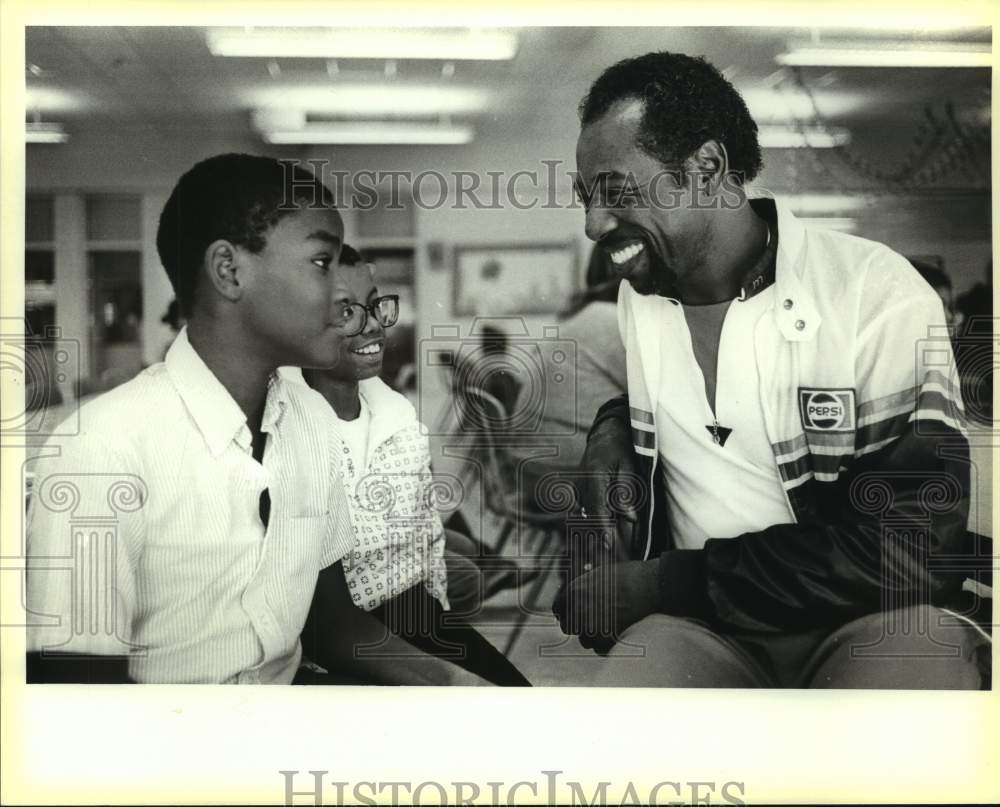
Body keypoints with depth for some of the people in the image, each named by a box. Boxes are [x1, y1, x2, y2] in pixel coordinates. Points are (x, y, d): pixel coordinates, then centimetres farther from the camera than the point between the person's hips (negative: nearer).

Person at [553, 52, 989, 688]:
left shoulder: (876, 295, -10)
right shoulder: (625, 300, 8)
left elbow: (906, 552, -17)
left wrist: (660, 584, -16)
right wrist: (610, 430, 6)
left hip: (870, 621, -2)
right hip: (698, 623, 3)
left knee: (915, 647, -36)